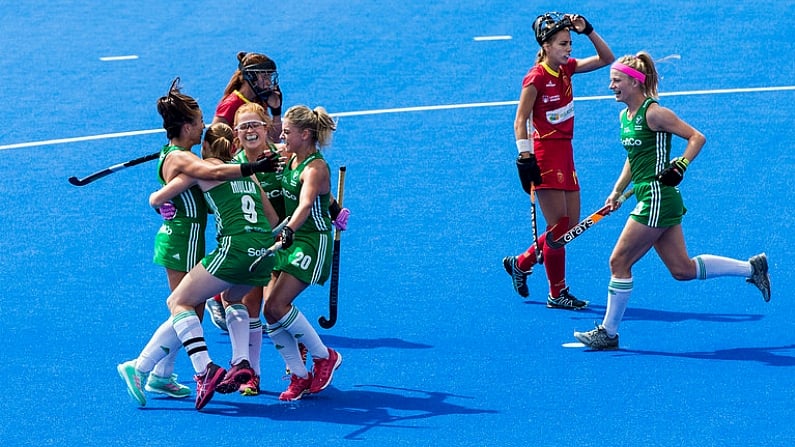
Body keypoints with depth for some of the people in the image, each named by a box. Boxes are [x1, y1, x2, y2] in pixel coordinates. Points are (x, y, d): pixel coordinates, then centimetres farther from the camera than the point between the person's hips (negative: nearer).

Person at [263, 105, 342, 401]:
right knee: (271, 312, -3)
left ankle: (325, 357, 1)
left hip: (312, 242, -8)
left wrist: (289, 229, -54)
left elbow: (305, 204, -39)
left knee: (276, 306, -17)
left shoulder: (315, 168, -18)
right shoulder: (288, 157, 6)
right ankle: (299, 377, 6)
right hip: (289, 240, 8)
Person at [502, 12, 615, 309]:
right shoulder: (536, 78, -14)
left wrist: (588, 30, -3)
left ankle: (520, 263, 26)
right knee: (559, 224, -5)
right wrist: (525, 157, -20)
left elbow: (607, 59, 9)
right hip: (545, 154, -8)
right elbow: (520, 120, -14)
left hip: (565, 152, 8)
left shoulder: (566, 69, 7)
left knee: (571, 225, 10)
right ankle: (557, 294, 5)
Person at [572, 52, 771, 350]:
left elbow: (697, 137, -12)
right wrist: (616, 193, 18)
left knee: (619, 261, -5)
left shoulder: (653, 113, -13)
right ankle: (751, 268, 22)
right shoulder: (625, 117, 13)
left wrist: (680, 166, -24)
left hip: (657, 198, -10)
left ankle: (609, 332, 4)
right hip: (651, 199, 10)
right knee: (682, 269, 11)